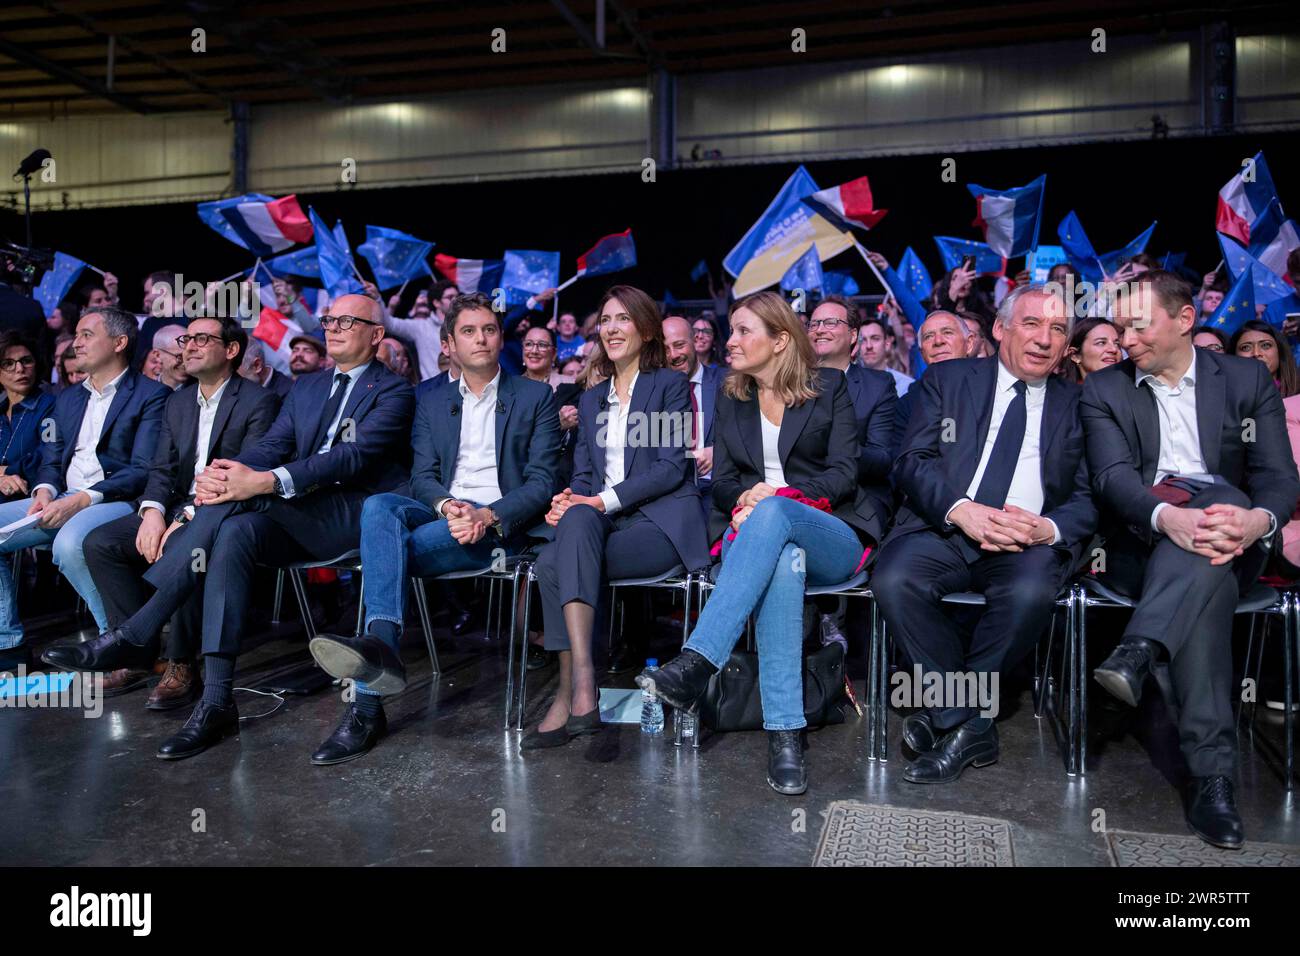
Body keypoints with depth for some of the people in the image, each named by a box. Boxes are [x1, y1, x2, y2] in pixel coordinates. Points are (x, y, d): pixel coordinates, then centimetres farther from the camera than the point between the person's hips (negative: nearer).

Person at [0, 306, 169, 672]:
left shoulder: (151, 395, -2)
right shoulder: (68, 399, 23)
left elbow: (144, 470, -12)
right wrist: (45, 490, -4)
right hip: (62, 500, 8)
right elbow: (51, 460, 20)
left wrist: (83, 499, -21)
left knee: (69, 542, -36)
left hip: (117, 501, -8)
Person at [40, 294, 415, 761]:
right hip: (298, 518, 6)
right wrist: (226, 473, -16)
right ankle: (216, 702, -28)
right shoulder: (305, 387, 22)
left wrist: (265, 481, -30)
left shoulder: (393, 392, -1)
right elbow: (271, 446, 9)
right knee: (236, 530, -27)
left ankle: (137, 633, -21)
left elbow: (353, 456, -18)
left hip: (355, 513, -6)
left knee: (236, 501, -27)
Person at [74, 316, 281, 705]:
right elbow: (162, 468, 12)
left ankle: (181, 666, -24)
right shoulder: (177, 401, 17)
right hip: (176, 507, 8)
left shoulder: (259, 401, -7)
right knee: (98, 542, -11)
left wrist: (188, 519, -24)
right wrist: (152, 511, -11)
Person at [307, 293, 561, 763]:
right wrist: (447, 505, -15)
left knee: (396, 547, -31)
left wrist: (489, 516, -18)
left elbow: (541, 481, 0)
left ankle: (368, 706, -40)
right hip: (441, 513, 4)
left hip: (501, 525, -4)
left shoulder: (536, 397, 9)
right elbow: (422, 477, 10)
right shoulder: (432, 403, 20)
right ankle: (382, 645, -49)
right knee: (379, 506, -31)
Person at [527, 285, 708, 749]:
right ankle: (579, 689, -34)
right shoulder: (591, 399, 23)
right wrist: (568, 500, -8)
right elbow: (583, 472, 17)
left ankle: (572, 692, -30)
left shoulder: (670, 385, 5)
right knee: (576, 518, -32)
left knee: (555, 564, -30)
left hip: (661, 519, -5)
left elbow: (672, 467, -6)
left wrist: (605, 500, -16)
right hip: (604, 520, 5)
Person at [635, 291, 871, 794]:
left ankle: (695, 666, -47)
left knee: (773, 512, -39)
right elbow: (723, 481, 12)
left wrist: (781, 494, -18)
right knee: (782, 561, -39)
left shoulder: (831, 387, 8)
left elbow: (843, 474, -1)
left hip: (830, 538, -1)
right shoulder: (730, 399, 18)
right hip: (752, 531, 2)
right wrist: (743, 501, -13)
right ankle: (785, 732, -42)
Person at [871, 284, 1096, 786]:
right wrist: (961, 510, -17)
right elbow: (912, 461, 1)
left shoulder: (1076, 405, 15)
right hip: (943, 528, 0)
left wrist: (1048, 528, -15)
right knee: (892, 579, -31)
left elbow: (1089, 499, 8)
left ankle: (949, 715, -12)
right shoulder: (947, 378, 12)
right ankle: (972, 725, -14)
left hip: (1030, 542, 0)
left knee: (1032, 591, -34)